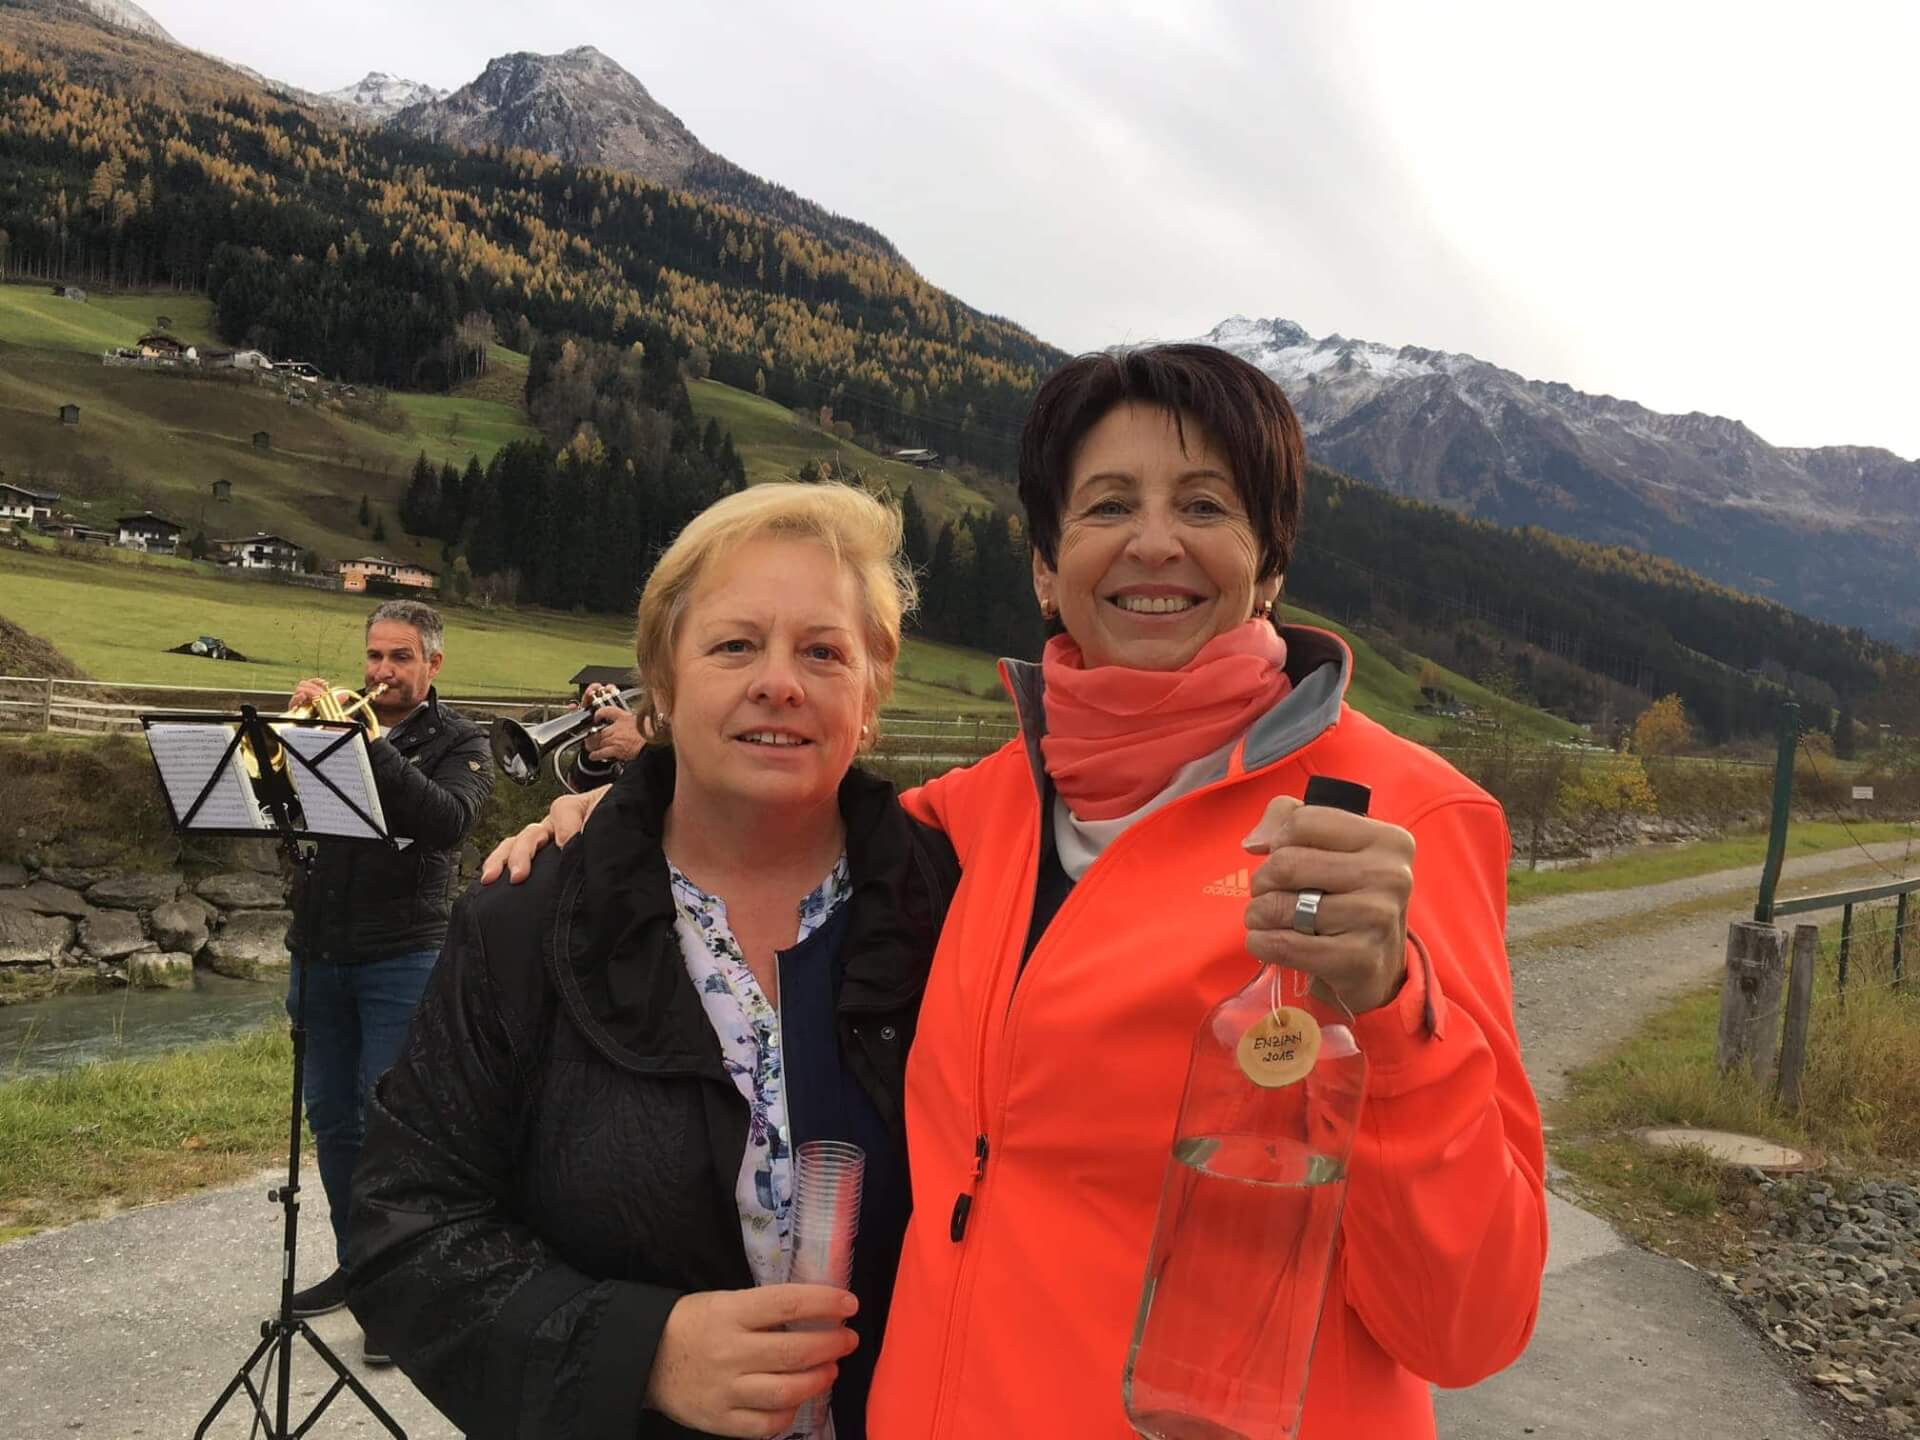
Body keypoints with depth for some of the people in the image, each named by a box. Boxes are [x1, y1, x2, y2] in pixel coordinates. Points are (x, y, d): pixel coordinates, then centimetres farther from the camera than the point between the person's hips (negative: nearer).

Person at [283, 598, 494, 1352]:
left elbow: (447, 822, -19)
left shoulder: (457, 740, -1)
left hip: (400, 957, -5)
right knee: (331, 1116, 13)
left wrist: (374, 746, -24)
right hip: (319, 951, 5)